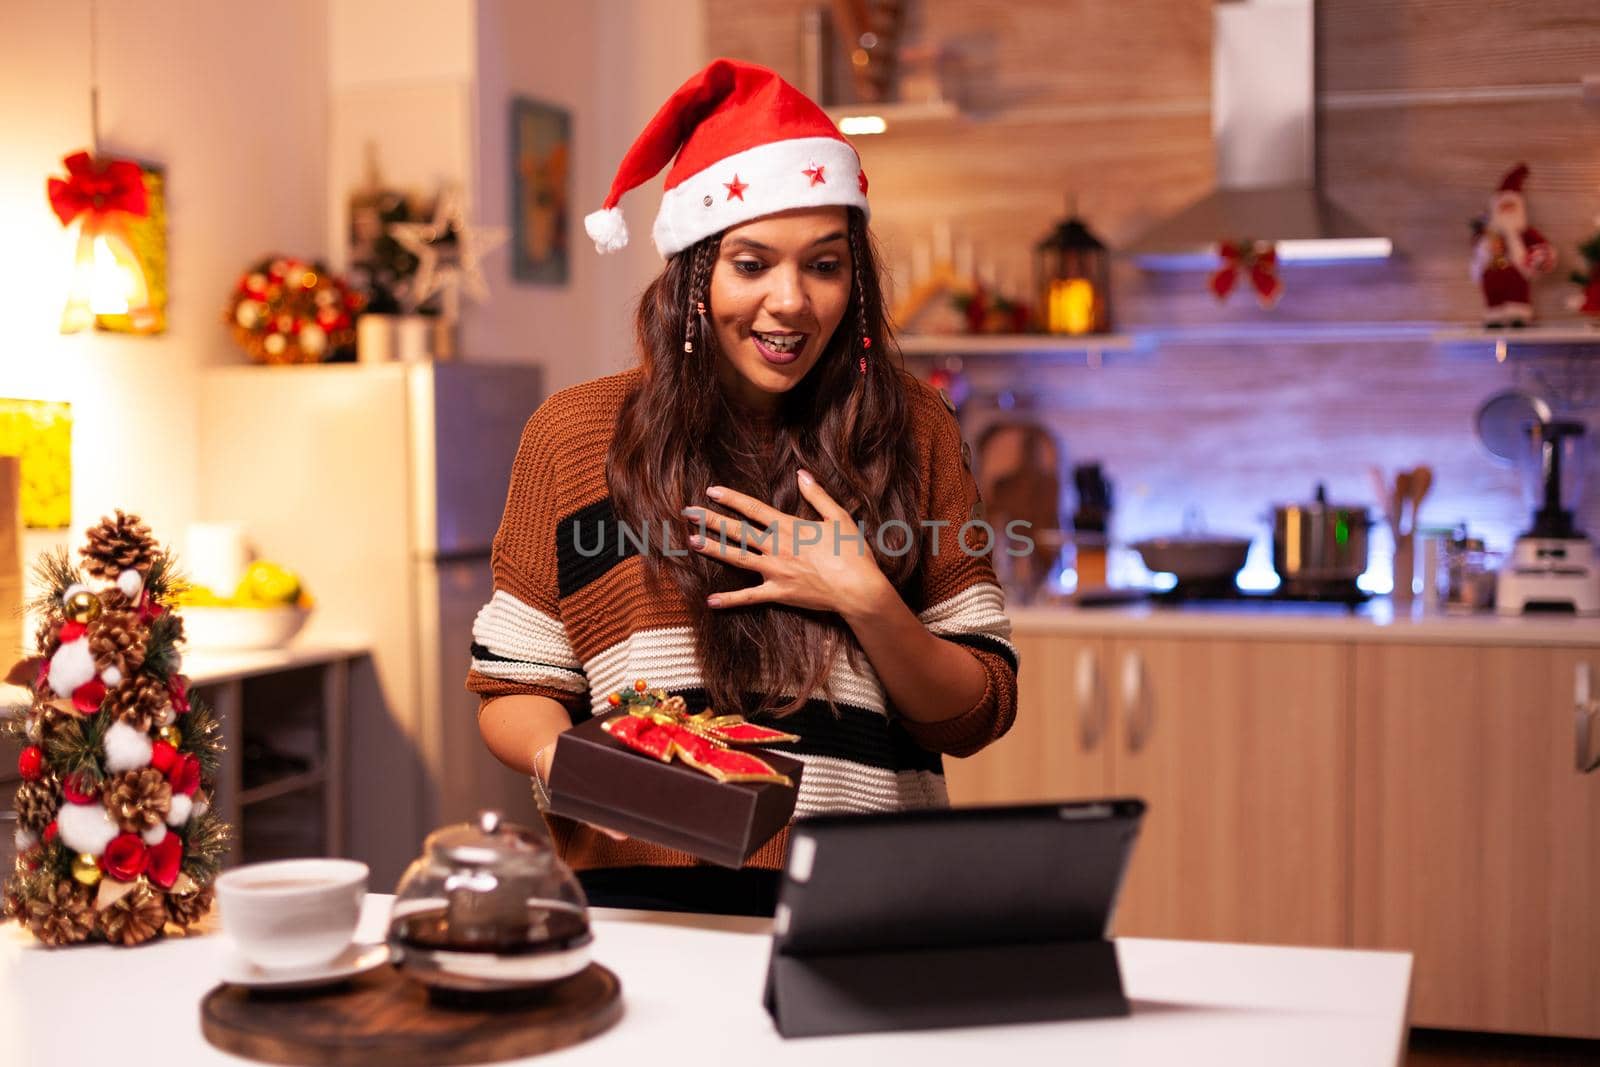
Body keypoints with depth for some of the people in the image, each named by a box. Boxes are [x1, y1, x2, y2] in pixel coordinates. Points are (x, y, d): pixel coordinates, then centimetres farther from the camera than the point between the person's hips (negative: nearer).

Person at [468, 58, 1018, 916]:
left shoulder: (910, 429, 7)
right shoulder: (576, 432, 6)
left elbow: (978, 716, 7)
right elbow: (514, 685, 10)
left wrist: (866, 601, -9)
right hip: (644, 891, 0)